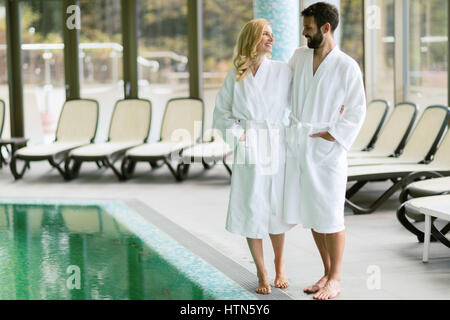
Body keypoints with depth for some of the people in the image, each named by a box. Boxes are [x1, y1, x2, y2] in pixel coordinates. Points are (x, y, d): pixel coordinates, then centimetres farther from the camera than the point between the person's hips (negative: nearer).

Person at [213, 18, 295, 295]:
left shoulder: (282, 71, 2)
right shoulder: (235, 77, 3)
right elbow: (221, 114, 10)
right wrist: (239, 133, -2)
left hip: (277, 147, 0)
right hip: (249, 150, 0)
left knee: (276, 209, 8)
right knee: (252, 210, 0)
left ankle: (280, 268, 30)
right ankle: (262, 274, 15)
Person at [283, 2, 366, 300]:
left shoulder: (347, 67, -9)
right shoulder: (299, 56, 7)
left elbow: (356, 111, -7)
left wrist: (333, 136, -14)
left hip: (326, 149, -5)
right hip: (297, 149, 6)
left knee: (330, 218, -1)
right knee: (311, 215, 11)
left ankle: (335, 280, 12)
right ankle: (328, 273, 25)